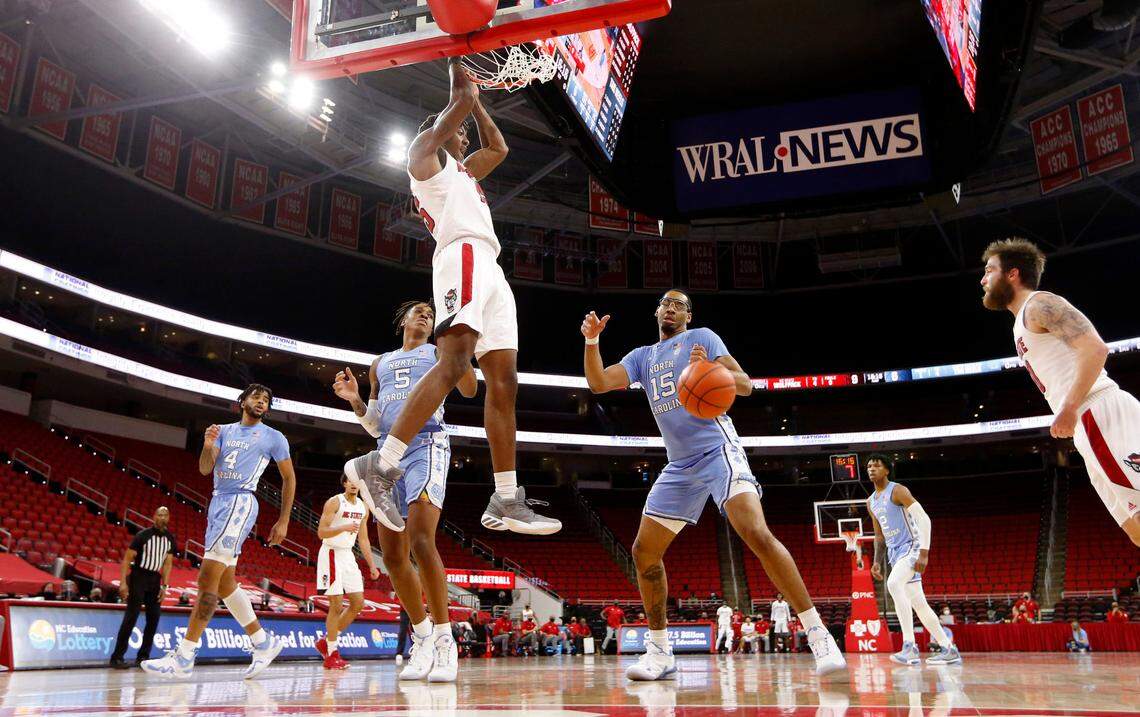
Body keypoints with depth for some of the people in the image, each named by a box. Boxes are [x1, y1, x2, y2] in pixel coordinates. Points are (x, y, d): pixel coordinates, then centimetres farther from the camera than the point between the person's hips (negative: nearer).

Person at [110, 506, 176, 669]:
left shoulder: (170, 539, 4)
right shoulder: (143, 535, -11)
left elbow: (168, 563, 7)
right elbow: (127, 558, -10)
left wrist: (164, 586, 1)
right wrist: (123, 582, -18)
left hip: (155, 580, 6)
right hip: (138, 578, -6)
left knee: (154, 618, 3)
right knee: (131, 617, -11)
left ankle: (143, 656, 13)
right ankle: (117, 656, -6)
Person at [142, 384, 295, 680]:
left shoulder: (273, 437, 4)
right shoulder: (225, 430, 17)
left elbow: (289, 478, 8)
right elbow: (205, 469, 8)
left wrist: (283, 521, 3)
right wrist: (208, 446, -13)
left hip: (240, 503, -7)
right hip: (217, 503, 7)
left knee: (208, 577, -16)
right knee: (224, 582, 9)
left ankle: (183, 657, -14)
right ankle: (264, 642, 20)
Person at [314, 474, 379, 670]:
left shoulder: (363, 507, 10)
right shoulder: (334, 502, -11)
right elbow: (321, 532, -17)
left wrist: (372, 565, 11)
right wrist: (344, 528, -31)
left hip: (348, 555, 7)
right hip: (331, 554, -7)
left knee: (358, 603, 4)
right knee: (337, 605, -9)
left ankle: (327, 641, 19)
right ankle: (331, 654, 2)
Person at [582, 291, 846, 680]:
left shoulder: (702, 338, 4)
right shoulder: (642, 356, 19)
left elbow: (745, 385, -5)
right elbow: (598, 383, 7)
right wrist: (591, 341, -8)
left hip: (717, 451, -6)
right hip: (679, 466, 6)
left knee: (757, 534, -26)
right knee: (644, 552, 3)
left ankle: (818, 633, -20)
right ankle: (660, 652, 15)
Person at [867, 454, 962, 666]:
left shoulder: (898, 490, -10)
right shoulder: (871, 502, 14)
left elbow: (924, 519, -16)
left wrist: (924, 552, -23)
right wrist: (877, 562, 12)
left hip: (911, 547, -9)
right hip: (895, 553, 9)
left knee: (893, 583, -31)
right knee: (918, 603, 8)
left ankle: (909, 646, -31)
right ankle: (949, 650, 17)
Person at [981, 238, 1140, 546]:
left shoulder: (1039, 304, -2)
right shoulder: (1023, 324, 27)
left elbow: (1095, 348, -16)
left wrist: (1069, 409, -23)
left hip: (1102, 415, -10)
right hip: (1090, 428, 10)